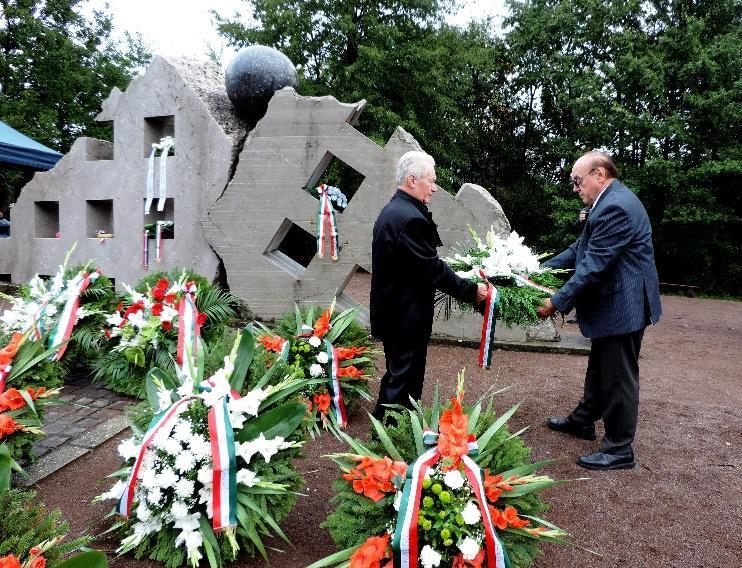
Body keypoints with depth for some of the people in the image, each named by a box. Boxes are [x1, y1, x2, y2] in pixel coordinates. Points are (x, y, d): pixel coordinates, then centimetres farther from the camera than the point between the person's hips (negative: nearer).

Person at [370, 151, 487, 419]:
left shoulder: (392, 211, 10)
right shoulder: (410, 218, -23)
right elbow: (432, 268, -22)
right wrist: (471, 291, -13)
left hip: (392, 310, 11)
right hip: (406, 316, -11)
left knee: (397, 374, 22)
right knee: (405, 378, 2)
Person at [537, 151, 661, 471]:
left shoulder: (615, 207, -23)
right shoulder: (610, 202, 10)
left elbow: (593, 266, -26)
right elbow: (580, 250, 13)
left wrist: (557, 302, -22)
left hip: (622, 306, -11)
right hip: (612, 304, 11)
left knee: (618, 376, 2)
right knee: (599, 368, 23)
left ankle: (619, 450, 16)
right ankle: (583, 420, 40)